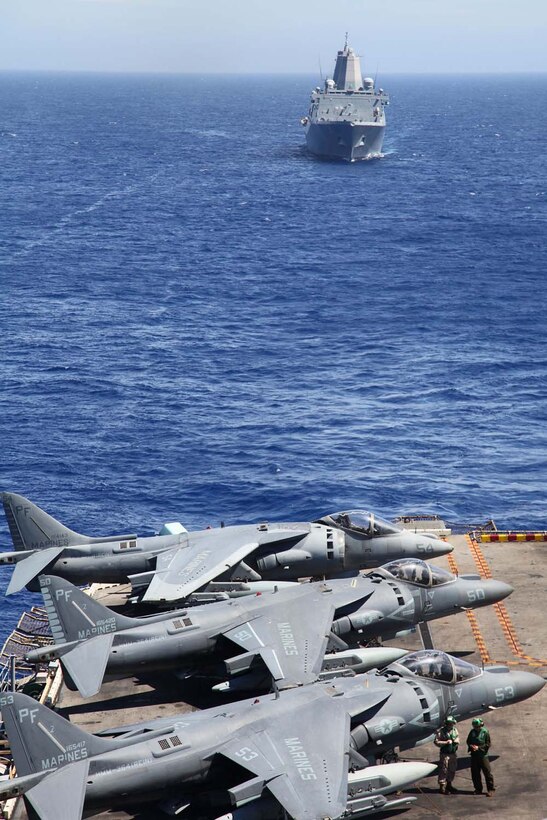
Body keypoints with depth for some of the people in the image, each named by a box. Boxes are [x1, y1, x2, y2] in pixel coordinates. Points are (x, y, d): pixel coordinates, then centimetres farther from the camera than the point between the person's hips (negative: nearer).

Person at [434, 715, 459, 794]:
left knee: (452, 770, 15)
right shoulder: (441, 731, -12)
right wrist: (446, 742, -22)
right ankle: (442, 787, 3)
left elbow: (457, 737, 20)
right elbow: (436, 742, -14)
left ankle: (449, 785, 31)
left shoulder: (455, 730, 7)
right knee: (443, 770, -4)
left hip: (453, 753, 6)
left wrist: (457, 741, -4)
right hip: (445, 754, -6)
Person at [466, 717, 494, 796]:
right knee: (475, 773, 9)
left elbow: (488, 744, -7)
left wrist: (479, 747, -16)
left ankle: (490, 789, 2)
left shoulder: (485, 732, -7)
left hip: (483, 755, -5)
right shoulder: (472, 732, 6)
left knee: (487, 772, -5)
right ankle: (478, 789, 21)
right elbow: (468, 741, 15)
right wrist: (471, 746, -6)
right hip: (474, 756, 5)